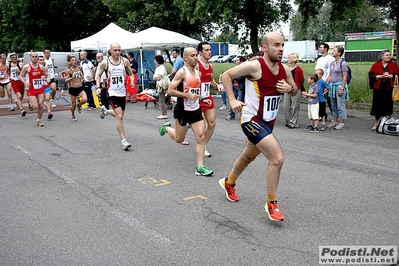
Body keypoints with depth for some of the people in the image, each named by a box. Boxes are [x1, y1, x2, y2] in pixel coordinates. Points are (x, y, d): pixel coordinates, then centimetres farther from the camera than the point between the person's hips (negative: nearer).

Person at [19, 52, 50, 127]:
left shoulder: (41, 67, 1)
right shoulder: (27, 67, -8)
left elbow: (47, 75, 12)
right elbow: (20, 76, -1)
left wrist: (48, 79, -10)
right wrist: (25, 82, -18)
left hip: (40, 89, 3)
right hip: (31, 90, -3)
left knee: (41, 105, 0)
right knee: (35, 106, -11)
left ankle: (38, 120, 16)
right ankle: (30, 103, 27)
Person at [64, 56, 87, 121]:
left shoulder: (80, 68, 2)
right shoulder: (68, 70, -9)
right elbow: (66, 81, -14)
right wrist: (72, 78, -30)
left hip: (80, 88, 2)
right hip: (73, 89, -2)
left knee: (85, 100, -22)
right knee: (73, 104, 5)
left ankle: (79, 105, 15)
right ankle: (72, 115, 36)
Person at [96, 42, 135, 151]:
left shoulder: (125, 61, 0)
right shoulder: (105, 63, -5)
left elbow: (131, 74, 11)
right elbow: (98, 75, 8)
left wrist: (132, 81, -9)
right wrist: (98, 87, -5)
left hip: (122, 92, 4)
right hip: (112, 92, -4)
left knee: (119, 115, 18)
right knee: (119, 116, -14)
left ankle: (105, 111, 49)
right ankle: (123, 141, -7)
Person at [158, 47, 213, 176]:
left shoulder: (198, 73, 8)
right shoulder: (182, 72, -14)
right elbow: (170, 91, -19)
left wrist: (202, 99, 8)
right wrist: (188, 95, -24)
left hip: (196, 110, 6)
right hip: (183, 111, -6)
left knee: (201, 138, -4)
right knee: (179, 139, 10)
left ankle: (200, 167, 1)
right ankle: (167, 127, 41)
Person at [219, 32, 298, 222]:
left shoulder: (285, 69, 1)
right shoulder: (255, 66, -19)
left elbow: (295, 91, 15)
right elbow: (226, 75, -11)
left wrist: (289, 88, -9)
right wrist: (232, 100, -19)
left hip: (268, 121, 8)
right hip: (252, 120, -8)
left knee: (248, 157, 25)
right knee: (277, 158, -18)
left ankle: (228, 183, 52)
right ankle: (271, 204, 0)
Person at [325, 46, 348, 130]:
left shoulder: (343, 63, -9)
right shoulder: (332, 63, 12)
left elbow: (345, 77, -12)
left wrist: (342, 88, -17)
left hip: (339, 85, -8)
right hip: (332, 85, 8)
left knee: (340, 105, -4)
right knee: (333, 105, 12)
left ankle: (342, 123, 2)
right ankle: (335, 121, 21)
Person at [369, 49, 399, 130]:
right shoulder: (376, 65, 0)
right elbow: (371, 75, -9)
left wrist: (390, 76, -14)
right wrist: (382, 76, -17)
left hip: (389, 89, 1)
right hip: (378, 89, -1)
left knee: (389, 105, 3)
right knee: (378, 105, 5)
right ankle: (377, 123, 19)